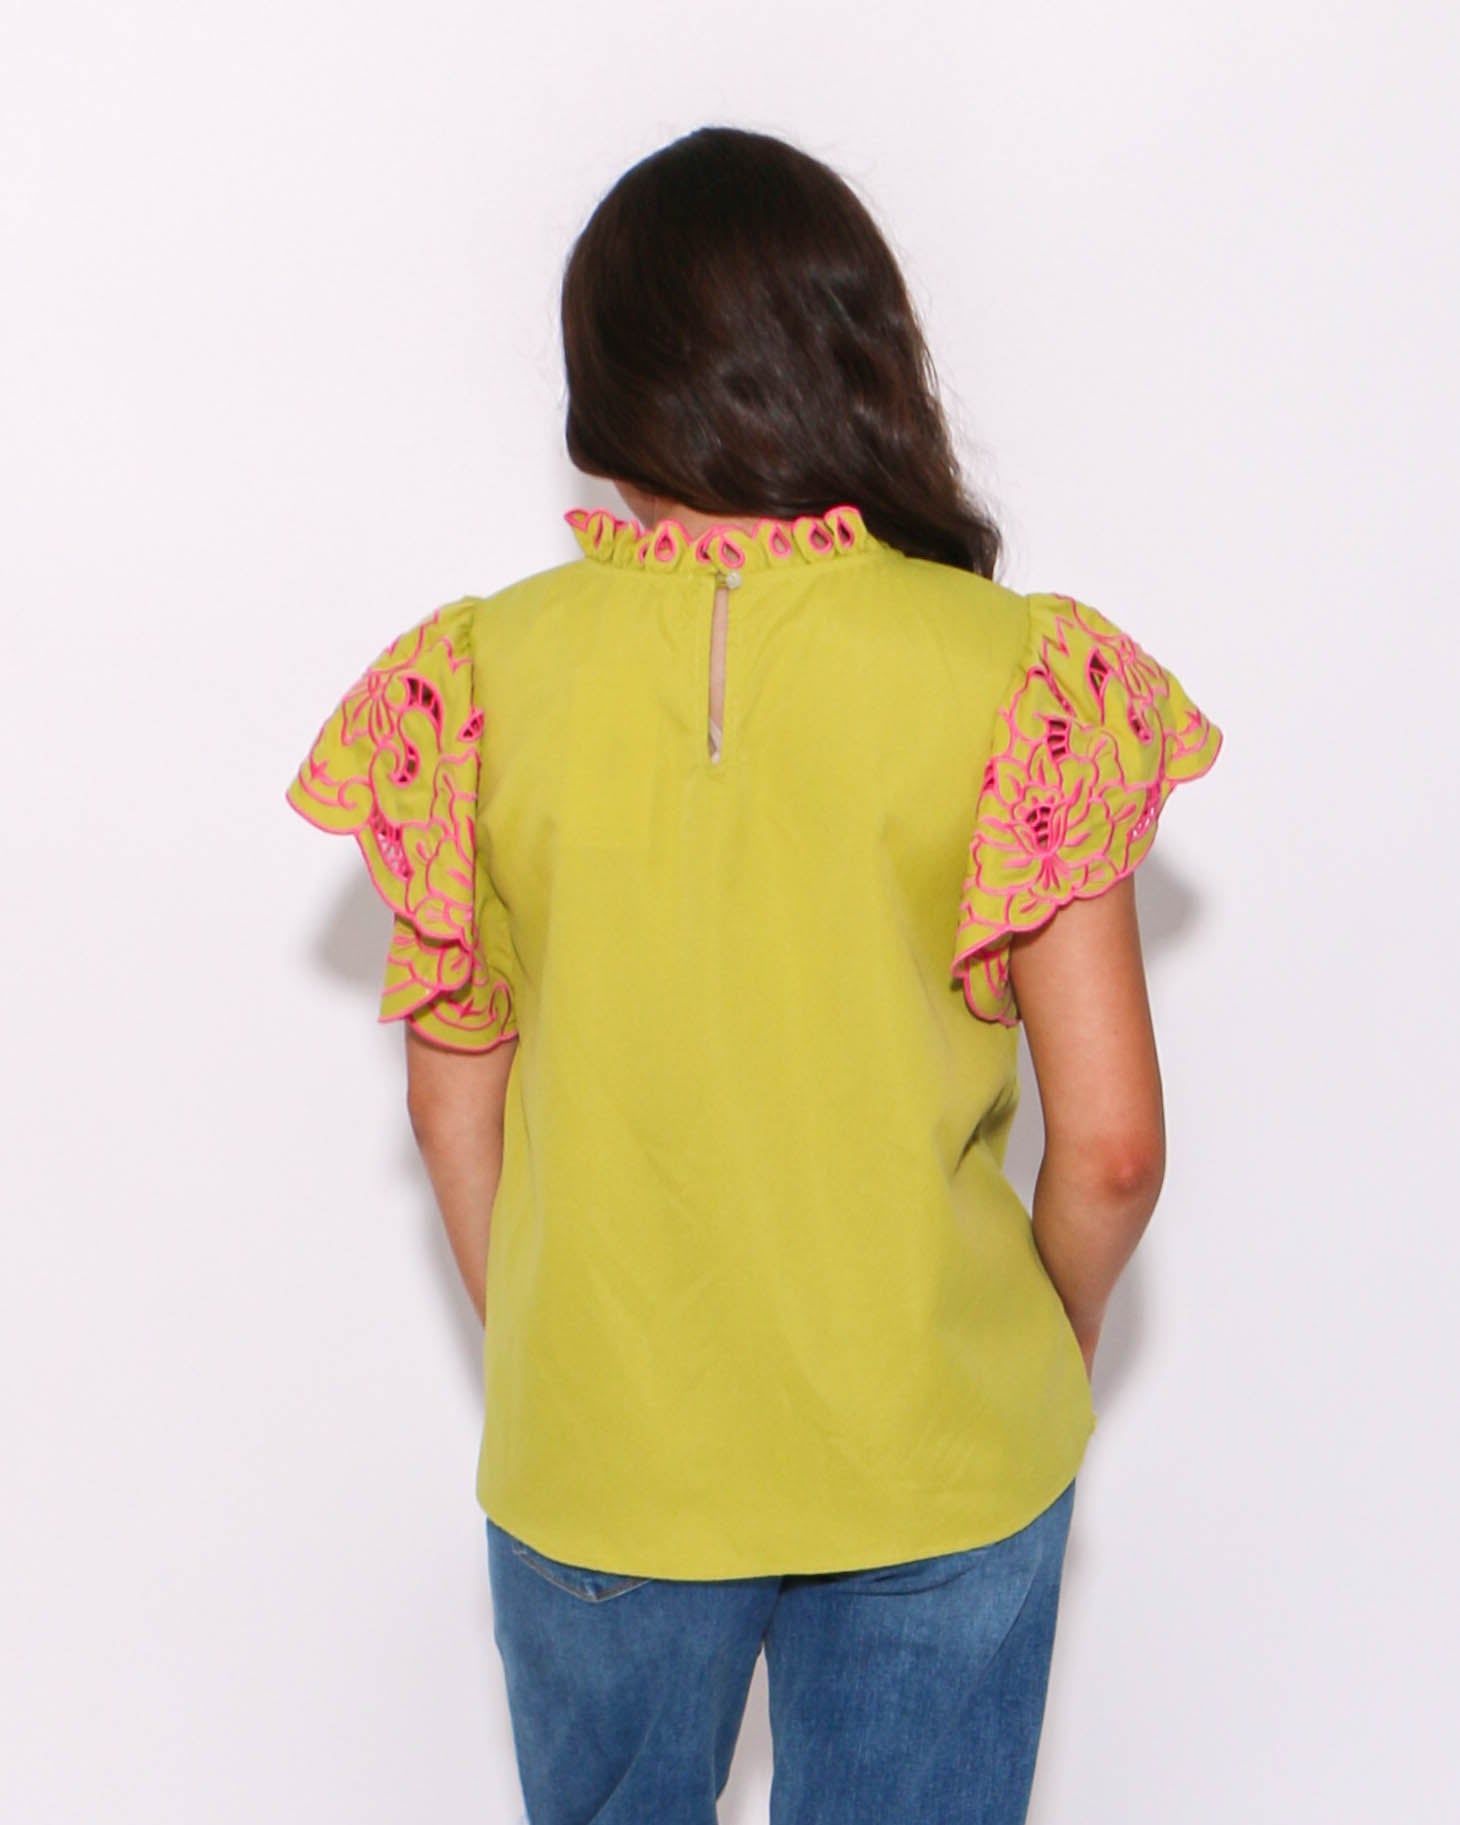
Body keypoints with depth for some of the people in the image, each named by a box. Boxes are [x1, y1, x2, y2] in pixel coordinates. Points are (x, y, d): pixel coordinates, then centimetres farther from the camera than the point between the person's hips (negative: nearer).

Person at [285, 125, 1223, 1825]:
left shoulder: (476, 680, -11)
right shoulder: (1018, 678, -15)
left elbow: (454, 1094, -1)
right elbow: (1110, 1144, -12)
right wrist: (1048, 1360, 7)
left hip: (600, 1453, 1)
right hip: (942, 1456, -1)